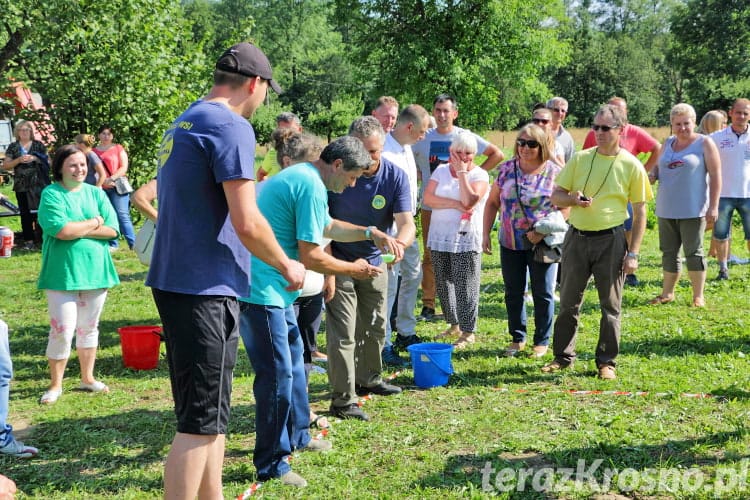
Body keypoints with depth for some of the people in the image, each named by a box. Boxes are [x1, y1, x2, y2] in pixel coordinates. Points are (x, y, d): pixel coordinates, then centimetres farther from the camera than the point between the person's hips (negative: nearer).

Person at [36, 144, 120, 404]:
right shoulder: (51, 194, -7)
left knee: (89, 327, 15)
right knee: (62, 330, -4)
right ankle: (55, 385, 12)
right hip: (63, 273, -4)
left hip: (95, 270, 4)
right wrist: (94, 222, -9)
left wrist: (77, 229, -14)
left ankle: (87, 378, 28)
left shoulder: (96, 193, 6)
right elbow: (61, 230, -21)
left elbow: (112, 229, -5)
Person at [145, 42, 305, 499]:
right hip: (206, 288, -10)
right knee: (201, 420, -4)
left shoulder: (183, 124, 15)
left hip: (176, 281, 10)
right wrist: (287, 265, -3)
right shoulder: (231, 126, -13)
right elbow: (246, 222, -18)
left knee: (210, 411, 18)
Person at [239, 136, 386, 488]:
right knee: (277, 373, -7)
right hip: (261, 290, -11)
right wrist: (352, 269, -4)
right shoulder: (312, 187, -17)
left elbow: (328, 227, 31)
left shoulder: (299, 176, 16)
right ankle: (271, 464, 2)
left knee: (293, 360, 21)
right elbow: (311, 257, -19)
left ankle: (297, 435, 37)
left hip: (274, 287, 11)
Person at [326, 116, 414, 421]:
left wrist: (399, 242, -43)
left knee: (376, 327, 18)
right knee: (343, 333, -8)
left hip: (374, 261, 4)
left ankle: (369, 379, 40)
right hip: (339, 261, -4)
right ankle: (343, 400, -3)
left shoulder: (395, 177, -13)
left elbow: (406, 222, -21)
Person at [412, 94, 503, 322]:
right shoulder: (423, 137, 4)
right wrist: (420, 175, 2)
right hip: (430, 206, 1)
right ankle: (428, 306, 8)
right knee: (430, 256, 3)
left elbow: (497, 154, 6)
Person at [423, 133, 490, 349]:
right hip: (439, 237, 5)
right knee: (443, 284, 12)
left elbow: (469, 201, -19)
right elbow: (428, 198, -4)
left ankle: (468, 332, 4)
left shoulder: (480, 175, -2)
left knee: (465, 287, -4)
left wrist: (462, 172, -13)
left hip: (466, 239, -5)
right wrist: (455, 204, -15)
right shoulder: (441, 171, 9)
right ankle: (454, 324, 26)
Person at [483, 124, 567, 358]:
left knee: (543, 293, 6)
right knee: (513, 292, 11)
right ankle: (517, 338, 26)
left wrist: (543, 231, -19)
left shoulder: (554, 172, -7)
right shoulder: (506, 169, 2)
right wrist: (486, 234, 2)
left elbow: (565, 209, -8)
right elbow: (492, 202, 8)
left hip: (542, 243, -3)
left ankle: (542, 341, 19)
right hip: (510, 243, 3)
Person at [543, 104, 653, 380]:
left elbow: (640, 212, -2)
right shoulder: (580, 159, 3)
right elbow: (555, 196, 7)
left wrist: (633, 253, -8)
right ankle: (562, 356, 24)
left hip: (611, 240, -2)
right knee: (568, 301, 11)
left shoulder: (631, 165, -4)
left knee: (610, 305, 6)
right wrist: (573, 199, -17)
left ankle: (607, 361, 18)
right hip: (576, 237, 3)